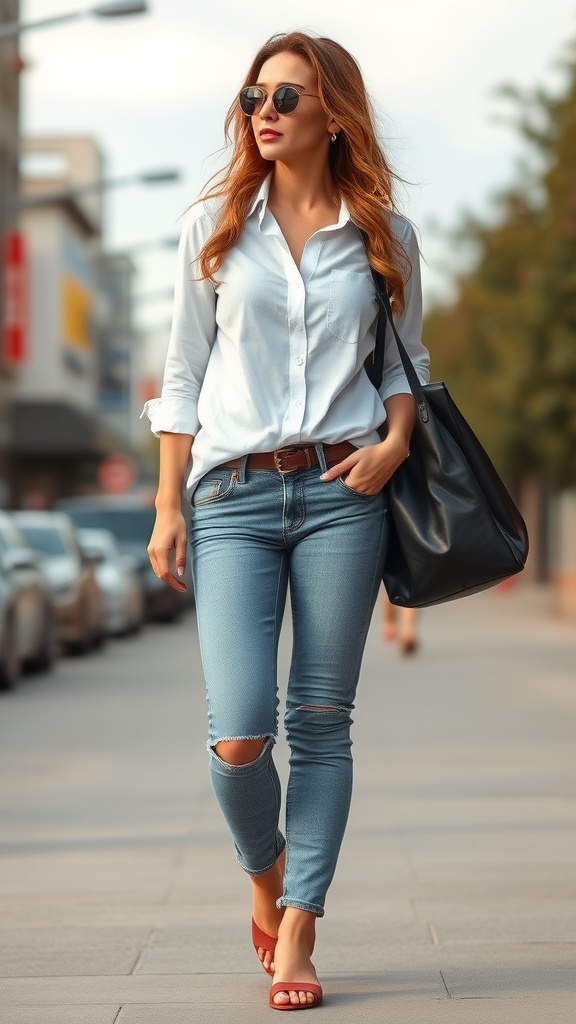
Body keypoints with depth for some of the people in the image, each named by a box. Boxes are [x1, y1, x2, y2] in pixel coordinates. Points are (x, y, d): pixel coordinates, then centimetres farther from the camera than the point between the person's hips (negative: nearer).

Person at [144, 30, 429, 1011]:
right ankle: (266, 880, 21)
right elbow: (182, 374, 8)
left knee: (321, 720, 0)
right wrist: (168, 507, 4)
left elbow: (408, 360, 16)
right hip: (234, 492, 0)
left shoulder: (385, 236, 7)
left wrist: (395, 441, -5)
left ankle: (296, 932, 8)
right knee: (239, 735, -9)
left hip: (341, 491, 0)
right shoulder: (215, 225, 7)